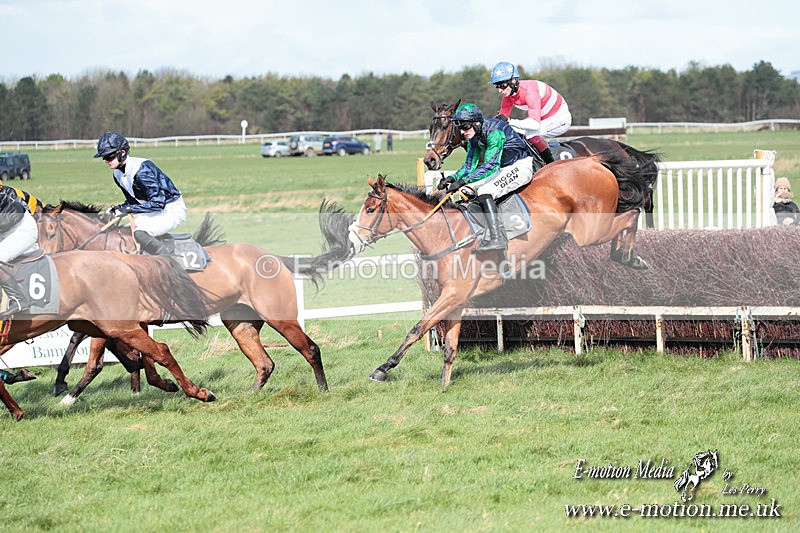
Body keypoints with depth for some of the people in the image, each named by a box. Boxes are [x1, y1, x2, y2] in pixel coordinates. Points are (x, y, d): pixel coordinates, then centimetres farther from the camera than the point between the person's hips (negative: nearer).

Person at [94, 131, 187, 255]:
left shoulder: (142, 169, -27)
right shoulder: (118, 175, 2)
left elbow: (158, 203, -31)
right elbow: (132, 201, 14)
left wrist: (129, 209, -30)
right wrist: (117, 209, -6)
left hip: (173, 211, -10)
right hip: (153, 212, 10)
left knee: (140, 234, -29)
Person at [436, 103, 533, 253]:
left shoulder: (494, 132, -26)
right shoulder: (474, 136, 1)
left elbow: (490, 165, -30)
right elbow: (469, 165, 5)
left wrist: (463, 181, -34)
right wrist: (453, 178, -14)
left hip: (521, 167, -10)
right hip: (504, 169, 10)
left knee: (484, 190, -27)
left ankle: (497, 239, -32)